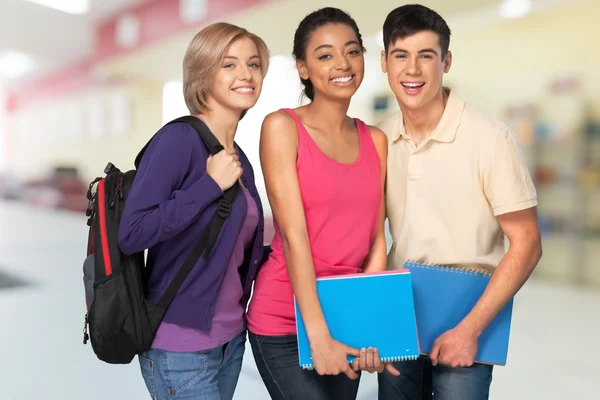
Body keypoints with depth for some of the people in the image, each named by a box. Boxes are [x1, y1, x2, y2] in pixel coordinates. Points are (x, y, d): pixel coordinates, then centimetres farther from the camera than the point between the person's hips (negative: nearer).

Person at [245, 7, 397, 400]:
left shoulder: (376, 140, 4)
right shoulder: (282, 127, -9)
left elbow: (376, 238, 2)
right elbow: (293, 234, -16)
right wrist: (318, 335, -19)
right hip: (285, 320, -4)